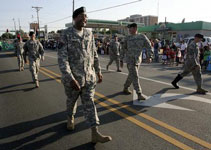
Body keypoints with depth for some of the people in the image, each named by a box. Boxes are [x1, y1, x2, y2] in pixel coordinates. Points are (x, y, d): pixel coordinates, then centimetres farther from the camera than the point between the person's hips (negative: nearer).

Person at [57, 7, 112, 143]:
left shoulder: (89, 34, 4)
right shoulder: (66, 35, -10)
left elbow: (94, 54, 12)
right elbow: (62, 58, -16)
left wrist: (98, 71, 12)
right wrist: (70, 78, -24)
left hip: (89, 77, 3)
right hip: (72, 77, -3)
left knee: (89, 103, 2)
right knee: (71, 101, 18)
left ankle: (95, 134, 4)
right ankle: (70, 118, 48)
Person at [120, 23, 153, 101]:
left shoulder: (143, 37, -1)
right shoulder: (127, 38, 0)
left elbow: (149, 47, -4)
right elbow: (123, 49, 6)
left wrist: (149, 56, -17)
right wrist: (121, 60, 5)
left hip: (138, 60, 3)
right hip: (130, 60, -3)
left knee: (131, 76, 16)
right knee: (135, 76, -12)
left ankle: (125, 88, 37)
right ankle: (139, 94, -11)